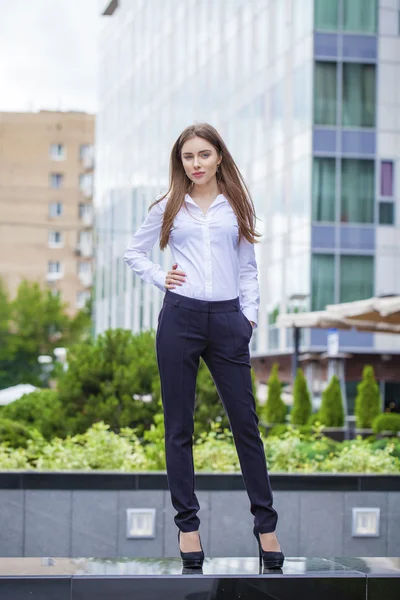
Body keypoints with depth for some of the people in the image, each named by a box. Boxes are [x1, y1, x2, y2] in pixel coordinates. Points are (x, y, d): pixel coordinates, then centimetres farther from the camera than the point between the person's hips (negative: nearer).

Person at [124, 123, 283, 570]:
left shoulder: (237, 207, 11)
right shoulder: (168, 207, 9)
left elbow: (247, 268, 15)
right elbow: (134, 252, 18)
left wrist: (250, 315, 5)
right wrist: (159, 279, 2)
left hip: (226, 319, 0)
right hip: (180, 317, 0)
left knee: (245, 423, 0)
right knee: (179, 427, 2)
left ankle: (265, 522, 8)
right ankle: (187, 523, 10)